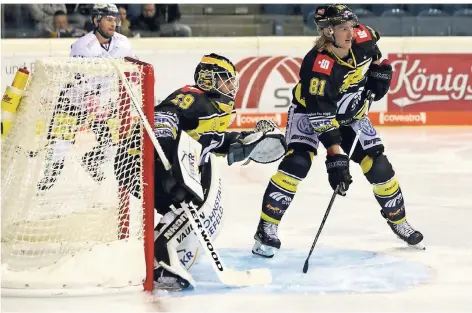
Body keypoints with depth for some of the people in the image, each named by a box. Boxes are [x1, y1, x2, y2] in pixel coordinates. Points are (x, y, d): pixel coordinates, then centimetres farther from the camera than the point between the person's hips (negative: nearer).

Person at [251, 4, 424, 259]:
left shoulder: (363, 39, -19)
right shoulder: (317, 67, -35)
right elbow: (322, 118, -37)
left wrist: (380, 71, -3)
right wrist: (335, 158, -41)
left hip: (351, 114, 5)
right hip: (310, 112, -5)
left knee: (378, 165, -1)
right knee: (297, 163, -25)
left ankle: (397, 219, 22)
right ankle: (267, 228, -18)